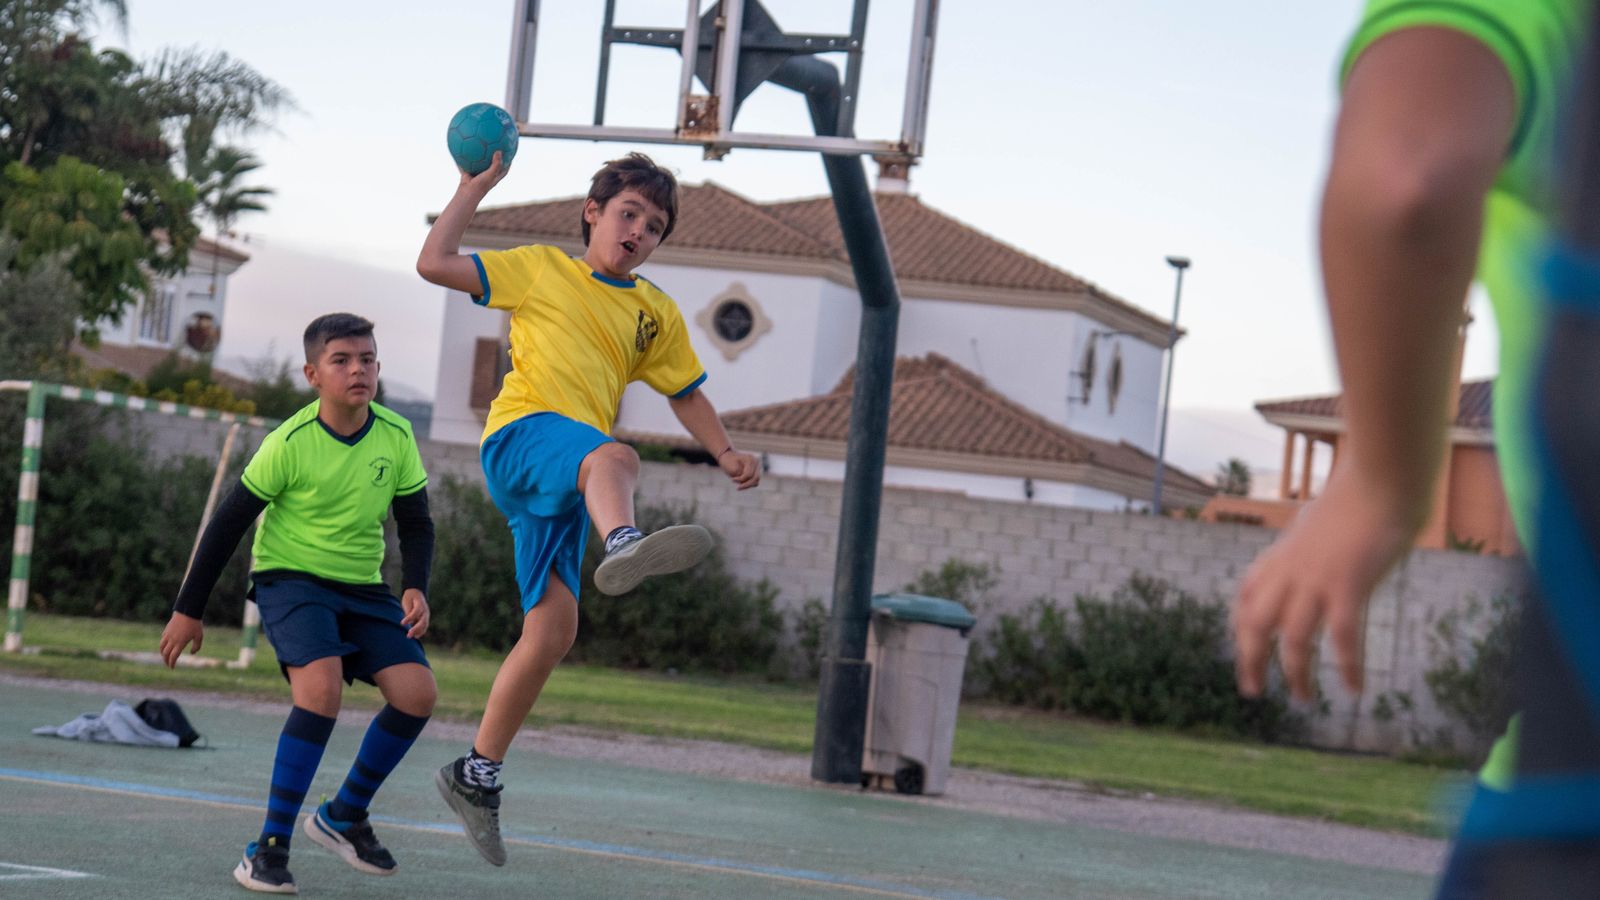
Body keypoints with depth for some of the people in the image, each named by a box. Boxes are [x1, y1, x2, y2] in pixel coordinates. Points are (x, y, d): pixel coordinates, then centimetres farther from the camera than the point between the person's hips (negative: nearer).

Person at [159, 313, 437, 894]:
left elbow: (415, 523, 6)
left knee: (417, 691, -13)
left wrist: (416, 588, -12)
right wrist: (189, 609, -5)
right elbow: (229, 522, -8)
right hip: (289, 578, -5)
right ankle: (269, 846, -21)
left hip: (362, 586, 5)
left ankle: (343, 817, 9)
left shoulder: (396, 437, -6)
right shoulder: (290, 443, -16)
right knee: (321, 685, -29)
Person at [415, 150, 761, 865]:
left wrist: (725, 453, 13)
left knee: (552, 628, -2)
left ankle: (477, 776, 10)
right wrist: (475, 188, 6)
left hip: (569, 484, 5)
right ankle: (625, 547, -75)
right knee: (612, 456, -38)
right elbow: (434, 264, 8)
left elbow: (686, 394, 29)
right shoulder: (541, 269, 12)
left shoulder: (657, 314, 23)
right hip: (521, 434, -5)